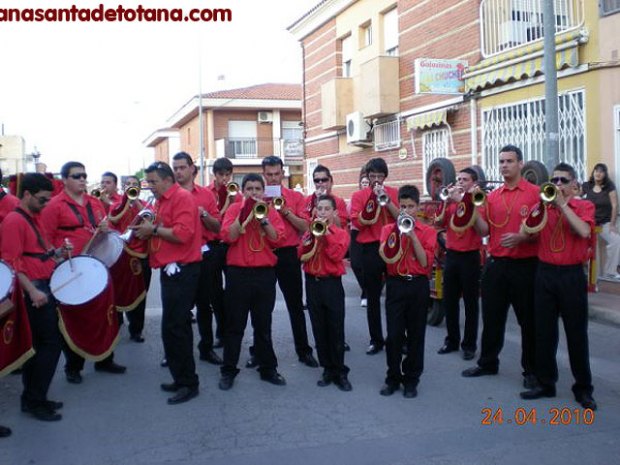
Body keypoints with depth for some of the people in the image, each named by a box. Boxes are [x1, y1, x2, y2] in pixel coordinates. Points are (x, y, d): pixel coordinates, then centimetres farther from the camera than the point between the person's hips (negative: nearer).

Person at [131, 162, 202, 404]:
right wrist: (147, 231, 2)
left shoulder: (182, 198, -12)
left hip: (181, 270, -10)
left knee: (173, 328, -8)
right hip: (170, 270, 10)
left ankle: (188, 383, 1)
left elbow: (182, 234, -23)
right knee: (176, 327, 15)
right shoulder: (162, 201, 15)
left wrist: (153, 229, -13)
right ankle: (182, 378, 26)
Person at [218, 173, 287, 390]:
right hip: (238, 273, -1)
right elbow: (229, 236, -11)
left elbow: (277, 239, -6)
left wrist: (262, 217, -14)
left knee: (263, 324, 10)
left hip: (265, 273, 2)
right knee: (235, 324, 4)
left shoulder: (270, 211, 7)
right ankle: (228, 370, 14)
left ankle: (268, 368, 20)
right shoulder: (235, 208, 3)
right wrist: (245, 212, -15)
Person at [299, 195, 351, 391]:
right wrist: (312, 235, -13)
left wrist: (326, 233, -16)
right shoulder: (310, 231, 10)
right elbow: (301, 255, -3)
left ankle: (340, 372, 6)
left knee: (336, 329, -2)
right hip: (312, 283, 4)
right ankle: (328, 369, 17)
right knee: (319, 329, 7)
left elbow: (337, 255, -17)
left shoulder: (340, 233, 0)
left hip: (331, 284, -4)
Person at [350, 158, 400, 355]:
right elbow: (357, 222, -8)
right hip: (370, 249, 0)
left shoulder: (394, 193, 6)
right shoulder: (359, 195, 4)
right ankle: (376, 340, 15)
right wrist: (374, 200, -14)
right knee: (373, 296, 5)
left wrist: (387, 200, -14)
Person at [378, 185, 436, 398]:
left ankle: (411, 380, 17)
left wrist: (412, 234, -12)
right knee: (394, 334, 0)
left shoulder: (427, 231, 4)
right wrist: (398, 230, -15)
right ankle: (393, 378, 15)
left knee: (416, 335, 5)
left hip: (418, 286, 0)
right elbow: (387, 257, -10)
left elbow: (425, 262, -8)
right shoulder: (389, 229, 6)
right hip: (395, 285, 0)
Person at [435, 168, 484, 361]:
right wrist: (446, 203, -10)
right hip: (451, 255, 5)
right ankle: (452, 340, 22)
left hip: (470, 257, -5)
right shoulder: (451, 201, 10)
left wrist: (461, 201, -21)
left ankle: (469, 345, 9)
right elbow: (439, 223, 2)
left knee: (470, 302, 2)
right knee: (449, 300, 10)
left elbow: (478, 225, -21)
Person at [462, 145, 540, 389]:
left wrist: (520, 237, -22)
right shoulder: (492, 196, 8)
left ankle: (531, 370, 19)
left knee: (528, 319, 6)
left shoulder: (534, 193, -5)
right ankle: (488, 362, 27)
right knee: (491, 316, 12)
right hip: (496, 264, 4)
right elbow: (484, 230, 4)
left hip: (525, 265, -4)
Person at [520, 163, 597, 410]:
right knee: (544, 331, 7)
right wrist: (544, 204, -12)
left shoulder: (584, 206, 2)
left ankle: (583, 388, 15)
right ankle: (545, 383, 19)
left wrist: (562, 204, -16)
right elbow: (528, 233, -3)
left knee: (576, 333, 4)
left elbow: (584, 231, -18)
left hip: (572, 275, -2)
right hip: (545, 273, 3)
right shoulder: (543, 205, 8)